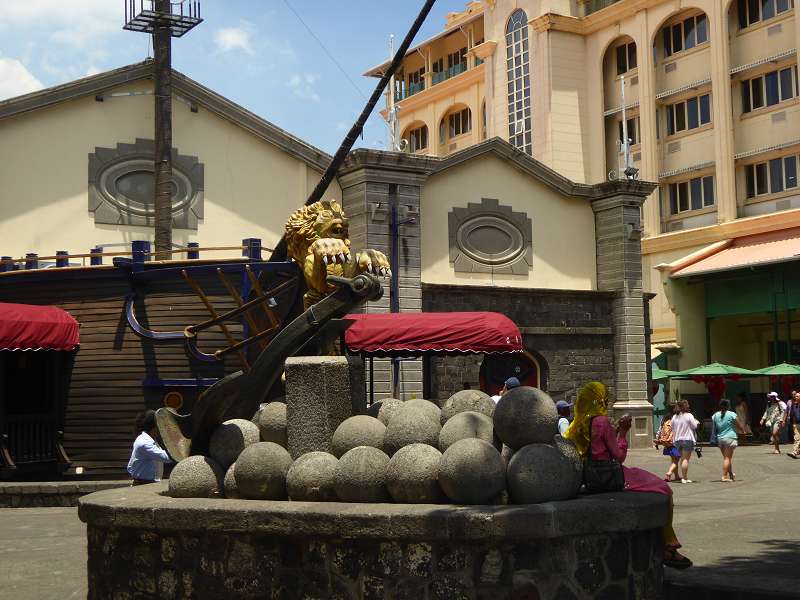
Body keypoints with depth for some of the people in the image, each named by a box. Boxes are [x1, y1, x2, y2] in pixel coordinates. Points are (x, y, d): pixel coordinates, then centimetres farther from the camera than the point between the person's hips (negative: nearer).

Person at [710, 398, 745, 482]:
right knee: (727, 457, -2)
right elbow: (739, 426, 2)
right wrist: (743, 432, 21)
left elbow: (713, 428, 8)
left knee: (727, 457, 16)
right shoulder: (732, 415, -7)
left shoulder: (715, 415, 5)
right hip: (730, 438, -5)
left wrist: (714, 439, 17)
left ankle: (731, 474, 24)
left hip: (719, 439, 5)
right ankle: (724, 476, -6)